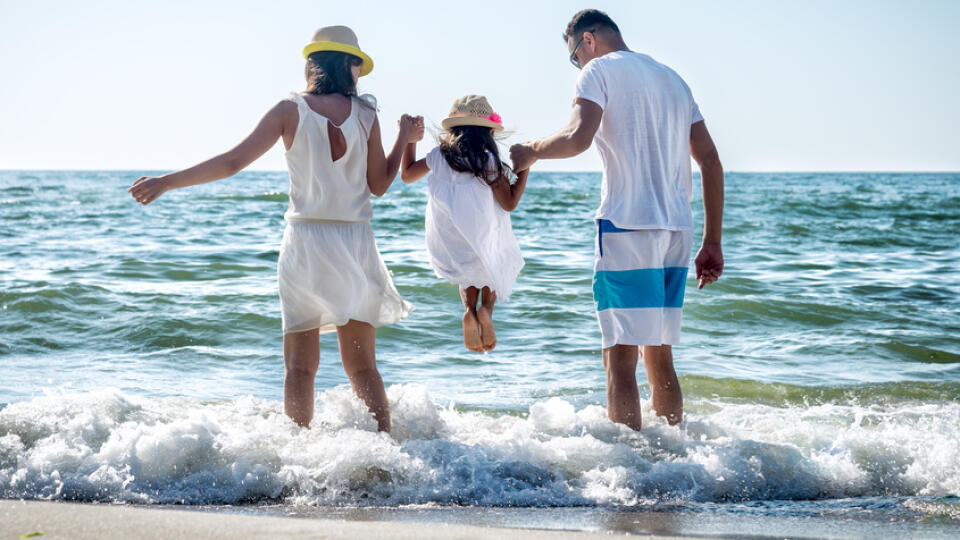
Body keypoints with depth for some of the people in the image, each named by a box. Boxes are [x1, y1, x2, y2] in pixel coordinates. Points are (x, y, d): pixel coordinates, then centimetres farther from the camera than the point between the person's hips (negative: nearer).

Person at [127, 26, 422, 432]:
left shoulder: (291, 110, -2)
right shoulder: (365, 114, 2)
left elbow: (232, 162, -7)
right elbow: (379, 185, 8)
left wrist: (165, 182, -2)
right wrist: (405, 140, 20)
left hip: (304, 241, -1)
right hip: (355, 242, 1)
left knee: (300, 365, 5)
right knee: (361, 364, 6)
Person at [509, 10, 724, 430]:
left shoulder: (601, 69, 1)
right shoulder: (671, 78, 22)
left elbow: (578, 137, -18)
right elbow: (711, 162, 17)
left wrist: (530, 152, 0)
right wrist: (712, 242, 16)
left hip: (627, 225, -7)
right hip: (676, 230, 7)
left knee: (620, 358, -7)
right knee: (659, 355, 15)